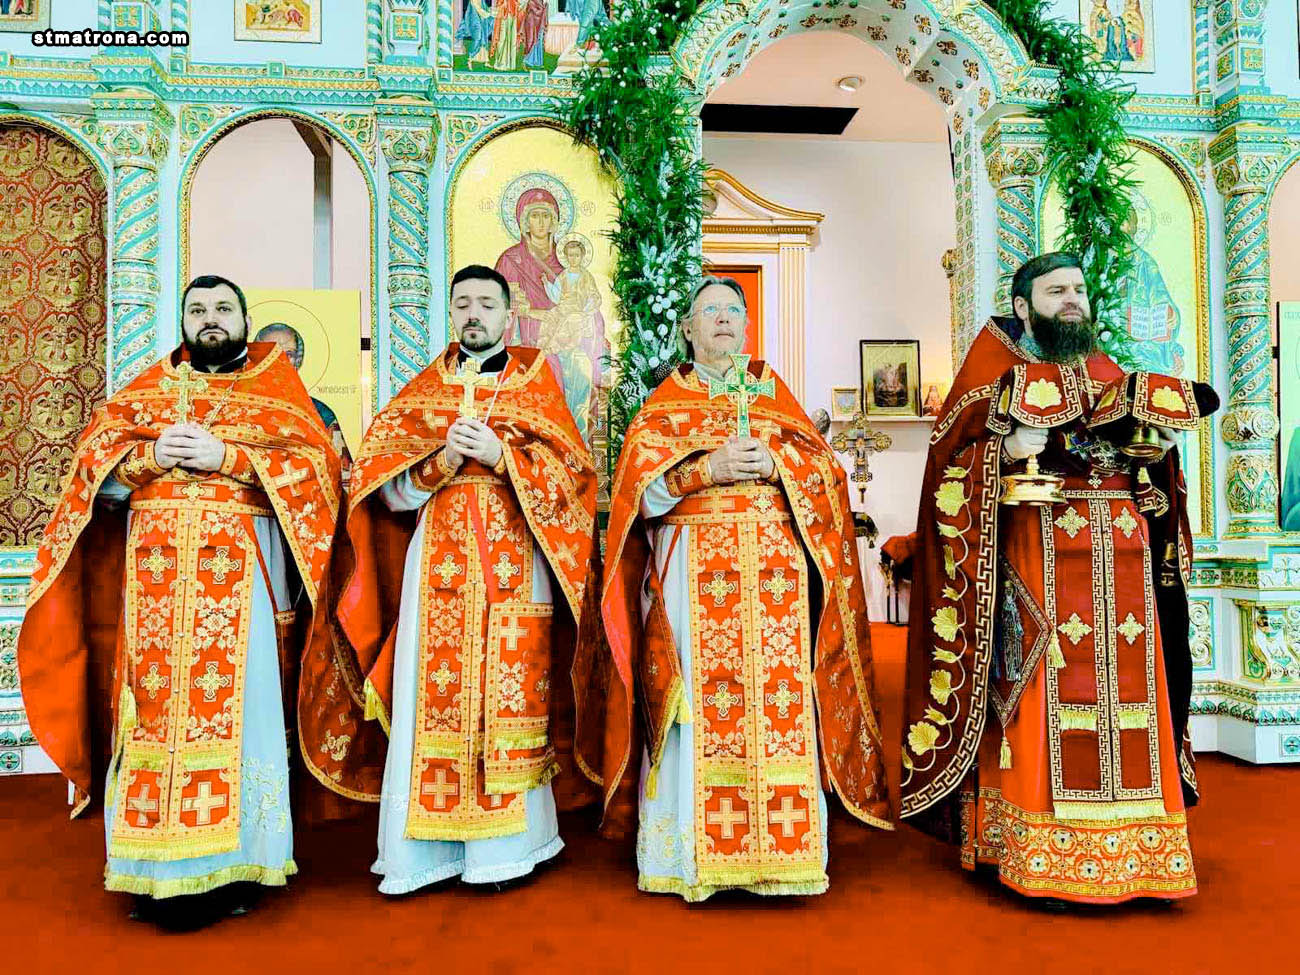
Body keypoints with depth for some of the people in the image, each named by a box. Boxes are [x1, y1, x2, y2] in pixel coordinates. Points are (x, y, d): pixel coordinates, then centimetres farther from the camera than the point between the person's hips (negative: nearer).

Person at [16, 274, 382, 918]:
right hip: (155, 573, 3)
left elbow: (315, 463, -4)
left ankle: (233, 861, 6)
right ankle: (156, 865, 11)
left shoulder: (275, 385, 10)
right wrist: (151, 456, -9)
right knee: (154, 705, 1)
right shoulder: (148, 387, 18)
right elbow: (95, 466, 11)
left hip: (243, 570, -2)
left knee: (237, 702, -3)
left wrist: (226, 458, -12)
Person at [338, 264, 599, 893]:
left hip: (514, 561, -1)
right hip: (438, 559, 2)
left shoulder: (535, 380, 10)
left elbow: (568, 469, 0)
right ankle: (427, 845, 9)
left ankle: (507, 839, 12)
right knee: (433, 691, -1)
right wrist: (442, 458, -11)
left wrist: (499, 453, -13)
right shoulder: (422, 390, 15)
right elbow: (385, 482, 6)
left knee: (508, 686, -2)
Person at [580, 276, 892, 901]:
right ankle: (692, 853, 3)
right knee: (697, 701, -6)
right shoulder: (666, 400, 14)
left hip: (775, 570, 2)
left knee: (778, 698, -5)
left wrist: (774, 464, -9)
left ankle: (777, 849, 5)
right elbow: (639, 484, 0)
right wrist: (709, 467, -12)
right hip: (692, 571, -1)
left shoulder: (773, 393, 19)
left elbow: (825, 470, 10)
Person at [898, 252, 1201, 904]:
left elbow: (1148, 470, 24)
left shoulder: (1111, 375, 21)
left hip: (1121, 552, 5)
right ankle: (1036, 850, 2)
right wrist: (1006, 450, -19)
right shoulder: (997, 366, 5)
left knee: (1122, 687, 2)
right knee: (1041, 692, -8)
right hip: (1038, 552, -5)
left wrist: (1158, 448, 4)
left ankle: (1125, 845, 14)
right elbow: (952, 459, -3)